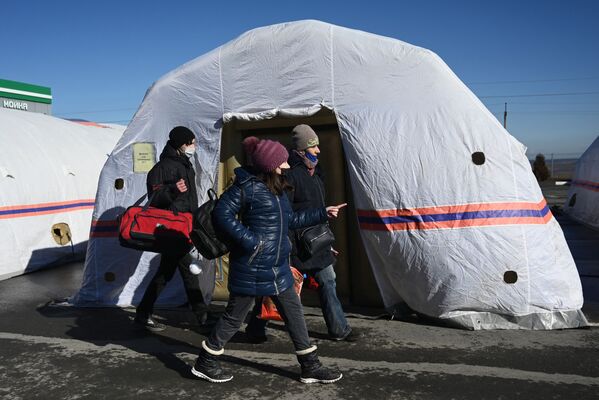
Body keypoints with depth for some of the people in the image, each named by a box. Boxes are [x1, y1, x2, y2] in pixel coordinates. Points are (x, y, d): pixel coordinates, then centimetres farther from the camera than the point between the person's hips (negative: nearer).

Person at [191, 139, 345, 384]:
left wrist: (322, 214, 21)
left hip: (278, 269, 9)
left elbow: (291, 219, 22)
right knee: (235, 316, 4)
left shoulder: (278, 189, 13)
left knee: (294, 312, 11)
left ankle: (310, 367, 22)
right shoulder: (247, 186, -14)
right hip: (251, 269, -8)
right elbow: (221, 215, -19)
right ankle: (204, 363, 23)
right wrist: (249, 240, -23)